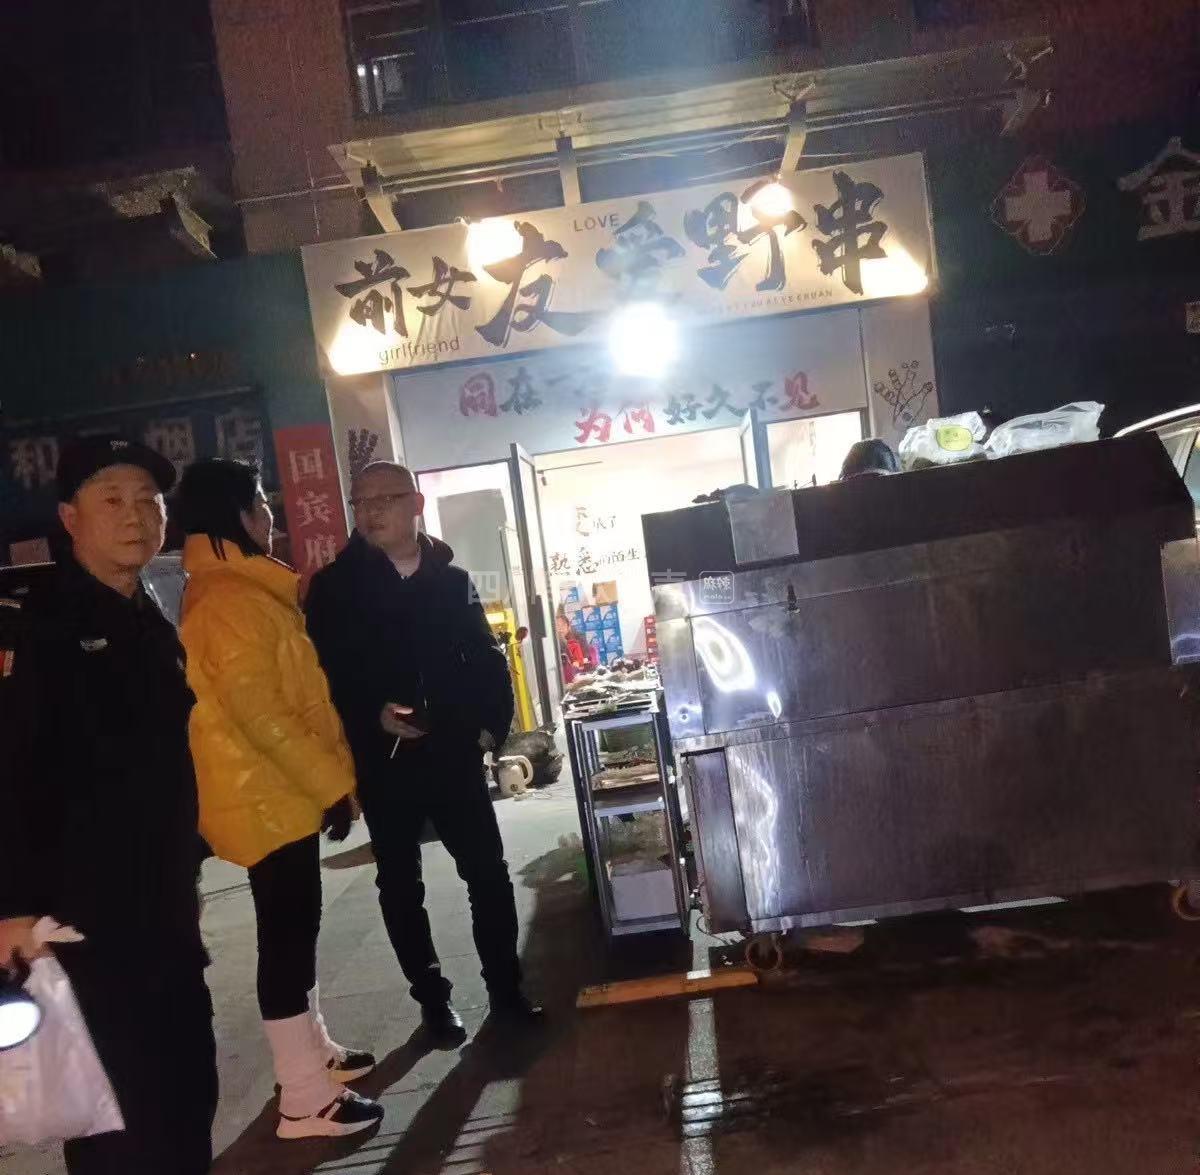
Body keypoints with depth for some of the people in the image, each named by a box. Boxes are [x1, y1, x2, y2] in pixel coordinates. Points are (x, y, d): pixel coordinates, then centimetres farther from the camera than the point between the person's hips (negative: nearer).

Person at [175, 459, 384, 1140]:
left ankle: (313, 1050, 34)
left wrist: (324, 778, 18)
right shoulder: (227, 599, -19)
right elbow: (257, 712, -25)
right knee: (288, 935, -1)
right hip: (264, 796, -10)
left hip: (281, 791, 10)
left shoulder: (241, 589, 14)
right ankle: (305, 1097, 10)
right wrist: (332, 781, -19)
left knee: (296, 929, 19)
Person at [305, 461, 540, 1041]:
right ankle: (433, 996, 28)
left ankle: (505, 985, 25)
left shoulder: (453, 578, 6)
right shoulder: (334, 585, -3)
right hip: (384, 763, -1)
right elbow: (325, 675, -7)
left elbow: (486, 658, 9)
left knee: (489, 872, 7)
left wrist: (491, 724, -3)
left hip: (454, 753, 2)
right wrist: (372, 716, -21)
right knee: (401, 884, 11)